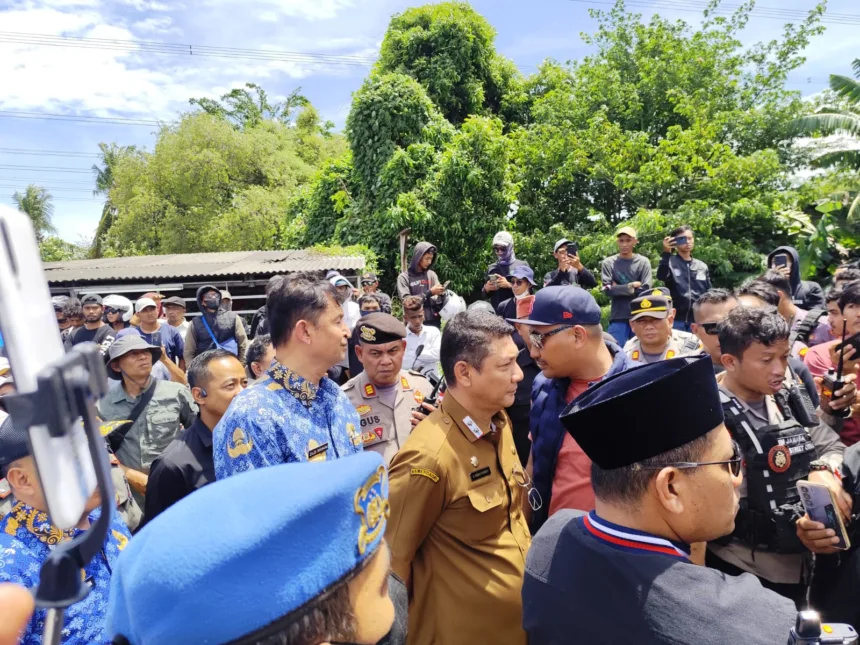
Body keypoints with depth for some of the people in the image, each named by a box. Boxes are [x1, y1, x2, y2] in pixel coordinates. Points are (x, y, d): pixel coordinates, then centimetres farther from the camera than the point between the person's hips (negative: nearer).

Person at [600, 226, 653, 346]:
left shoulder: (643, 262, 3)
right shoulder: (608, 263, 1)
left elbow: (645, 291, -6)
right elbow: (608, 290, -8)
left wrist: (619, 289, -6)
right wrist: (631, 286, -8)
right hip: (618, 318, -1)